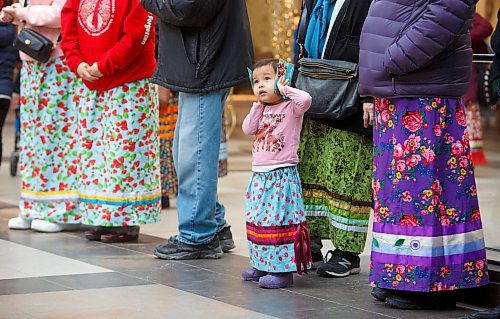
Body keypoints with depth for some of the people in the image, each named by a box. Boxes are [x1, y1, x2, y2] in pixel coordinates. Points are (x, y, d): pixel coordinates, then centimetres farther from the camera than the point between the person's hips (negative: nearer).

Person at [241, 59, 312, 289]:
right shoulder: (262, 111, 15)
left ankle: (283, 270, -7)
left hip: (281, 176, -8)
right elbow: (248, 129, 4)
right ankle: (262, 265, 23)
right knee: (258, 221, 13)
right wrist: (258, 105, 1)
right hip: (260, 176, 8)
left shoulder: (291, 108, -7)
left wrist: (284, 89, -15)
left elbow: (305, 99, -27)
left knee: (279, 220, -9)